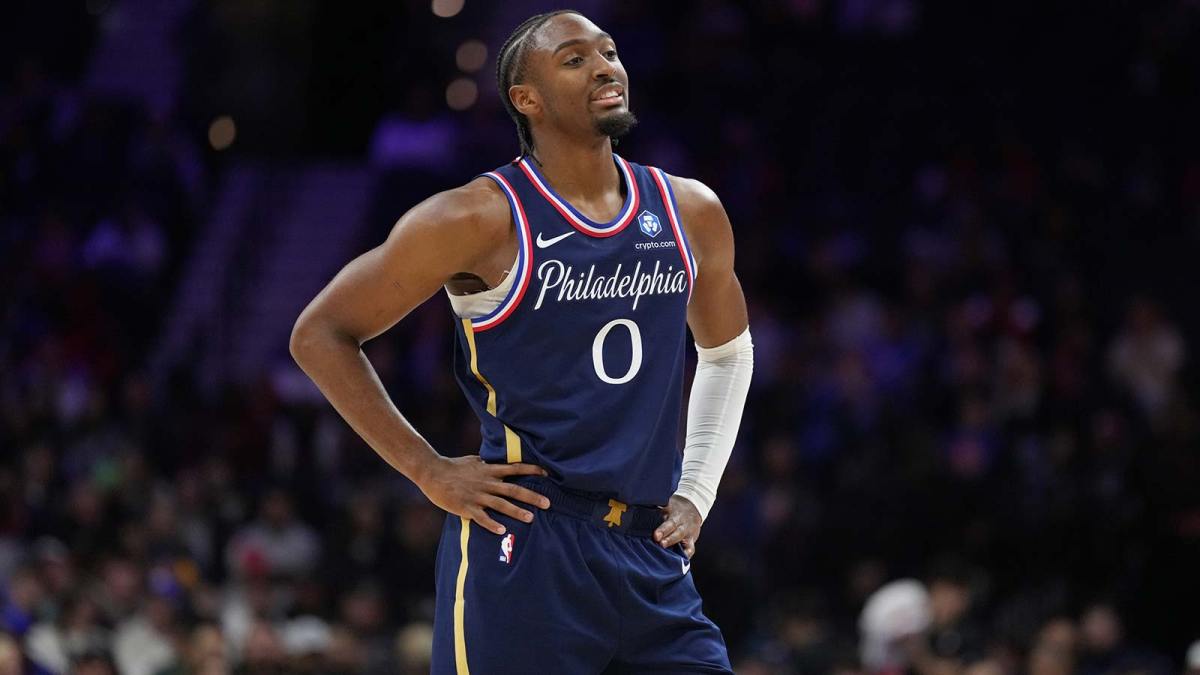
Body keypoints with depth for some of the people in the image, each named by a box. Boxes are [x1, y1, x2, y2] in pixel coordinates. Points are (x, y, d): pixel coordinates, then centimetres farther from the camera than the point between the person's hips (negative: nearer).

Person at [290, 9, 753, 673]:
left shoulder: (690, 212, 9)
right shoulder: (482, 218, -7)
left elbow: (726, 351, 28)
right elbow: (320, 334, -4)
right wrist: (429, 471, -7)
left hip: (651, 553, 5)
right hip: (525, 550, -5)